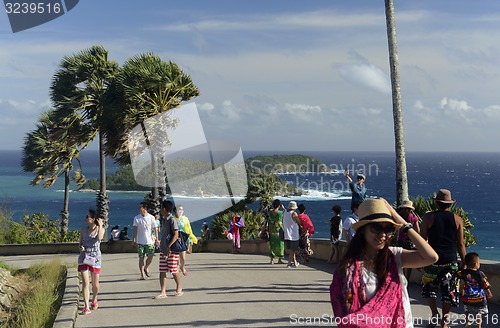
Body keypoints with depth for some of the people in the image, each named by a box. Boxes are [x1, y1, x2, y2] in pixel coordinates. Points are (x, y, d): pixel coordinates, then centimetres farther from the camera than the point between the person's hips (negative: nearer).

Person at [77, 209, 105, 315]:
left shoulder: (101, 229, -2)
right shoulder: (83, 230, 4)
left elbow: (99, 238, -24)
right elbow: (80, 243, 12)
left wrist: (100, 226, -16)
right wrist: (80, 247, -10)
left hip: (95, 258, -1)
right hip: (84, 257, 1)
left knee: (95, 283, 10)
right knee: (85, 282, -11)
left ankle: (94, 300, 37)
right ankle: (86, 307, -11)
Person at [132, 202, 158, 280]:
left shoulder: (151, 217, -2)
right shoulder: (137, 218, 0)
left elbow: (155, 229, 2)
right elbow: (135, 229, 2)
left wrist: (156, 239, -2)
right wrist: (134, 239, -2)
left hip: (150, 241, 0)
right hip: (140, 242, 0)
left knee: (150, 257, -1)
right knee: (141, 258, 0)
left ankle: (146, 268, 27)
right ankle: (142, 274, 7)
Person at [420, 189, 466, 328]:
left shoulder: (428, 217, -4)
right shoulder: (457, 219, 1)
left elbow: (422, 240, -3)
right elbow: (461, 244, 3)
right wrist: (464, 263, 11)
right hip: (450, 261, 2)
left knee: (429, 289, 16)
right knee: (448, 293, 11)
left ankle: (435, 314, -1)